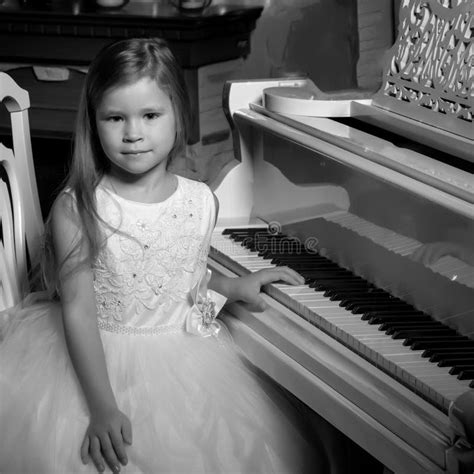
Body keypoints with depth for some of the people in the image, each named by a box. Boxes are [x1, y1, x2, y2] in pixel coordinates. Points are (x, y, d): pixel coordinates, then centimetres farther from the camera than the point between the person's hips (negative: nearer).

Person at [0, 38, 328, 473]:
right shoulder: (76, 209, -15)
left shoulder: (201, 203, -3)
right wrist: (102, 408, -24)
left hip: (180, 356, 3)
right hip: (95, 357, -3)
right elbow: (78, 310, -18)